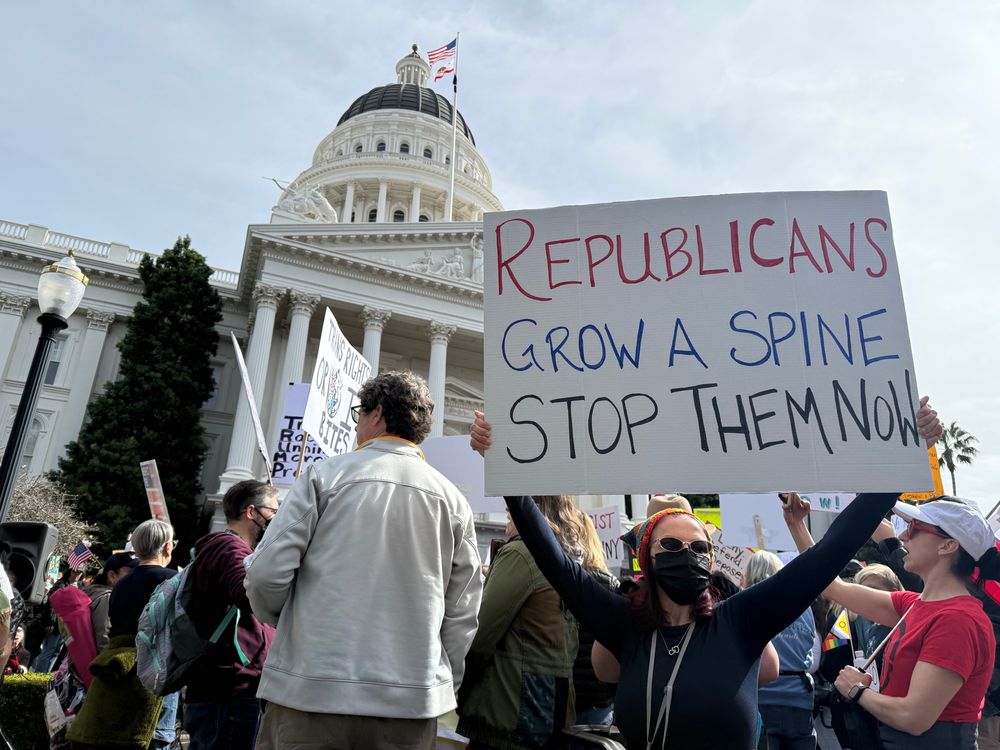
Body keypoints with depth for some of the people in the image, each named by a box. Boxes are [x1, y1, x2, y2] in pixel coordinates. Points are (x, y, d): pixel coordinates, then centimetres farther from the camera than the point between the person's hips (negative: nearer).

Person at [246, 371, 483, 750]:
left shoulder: (325, 475, -5)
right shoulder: (452, 500, 3)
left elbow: (267, 572, -8)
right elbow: (462, 615, 3)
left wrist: (284, 618, 13)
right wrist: (443, 688, 15)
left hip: (313, 691, -2)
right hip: (411, 704, 3)